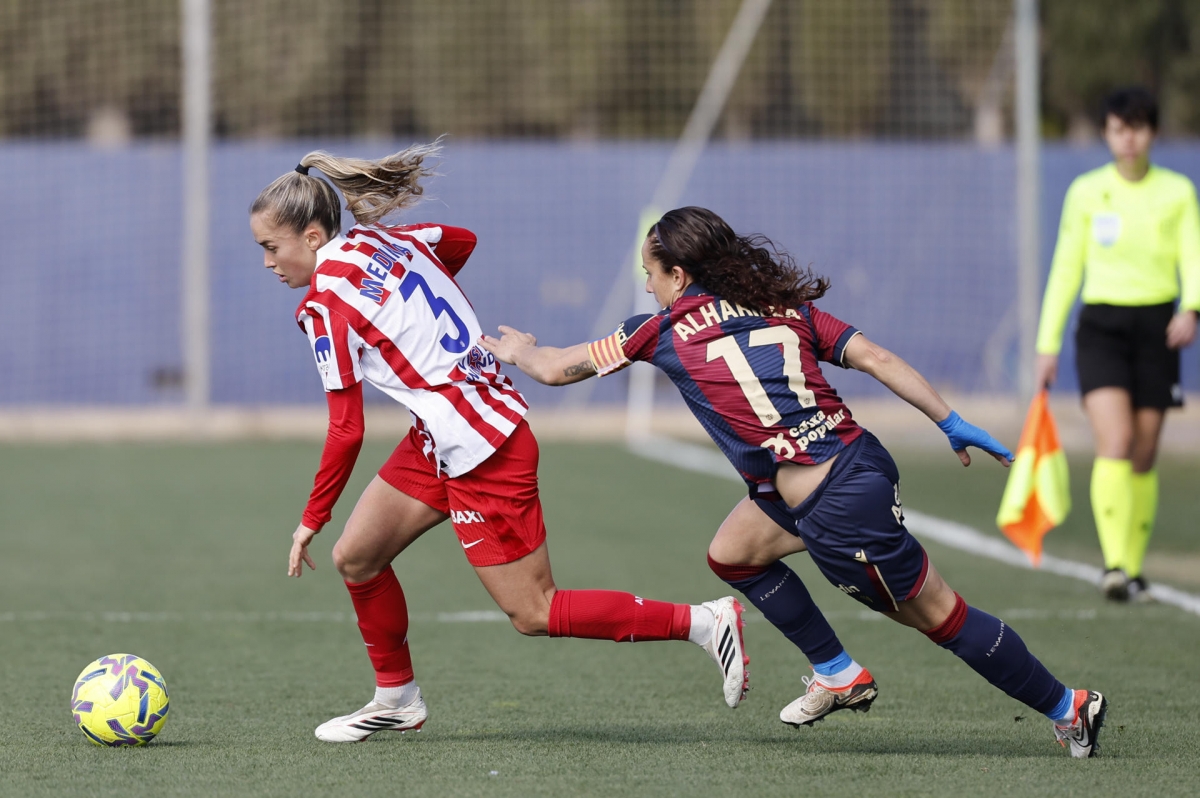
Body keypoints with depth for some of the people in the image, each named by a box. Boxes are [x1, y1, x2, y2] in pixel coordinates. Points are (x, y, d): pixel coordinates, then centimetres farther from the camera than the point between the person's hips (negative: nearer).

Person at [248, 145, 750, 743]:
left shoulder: (326, 302, -17)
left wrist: (311, 521, -5)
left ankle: (703, 621, 2)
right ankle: (396, 699, 24)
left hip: (480, 451, -9)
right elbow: (461, 241, 26)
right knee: (356, 557, 11)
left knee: (532, 615, -1)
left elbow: (346, 432, -15)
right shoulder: (380, 240, 5)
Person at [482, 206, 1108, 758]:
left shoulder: (666, 332, -1)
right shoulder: (786, 308, 12)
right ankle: (839, 674, 34)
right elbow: (874, 358, 3)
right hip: (859, 459, 8)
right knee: (731, 555, 23)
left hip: (842, 508, -8)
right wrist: (952, 424, 5)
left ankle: (1067, 707, 13)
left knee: (938, 615, 5)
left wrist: (516, 349, 31)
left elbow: (555, 368, 10)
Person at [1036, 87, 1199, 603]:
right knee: (1114, 444, -19)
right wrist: (1048, 344, 4)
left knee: (1143, 458, 3)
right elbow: (1065, 270, 8)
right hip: (1101, 328, -1)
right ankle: (1114, 567, -26)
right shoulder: (1086, 192, 4)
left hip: (1157, 328, 1)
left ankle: (1133, 570, 15)